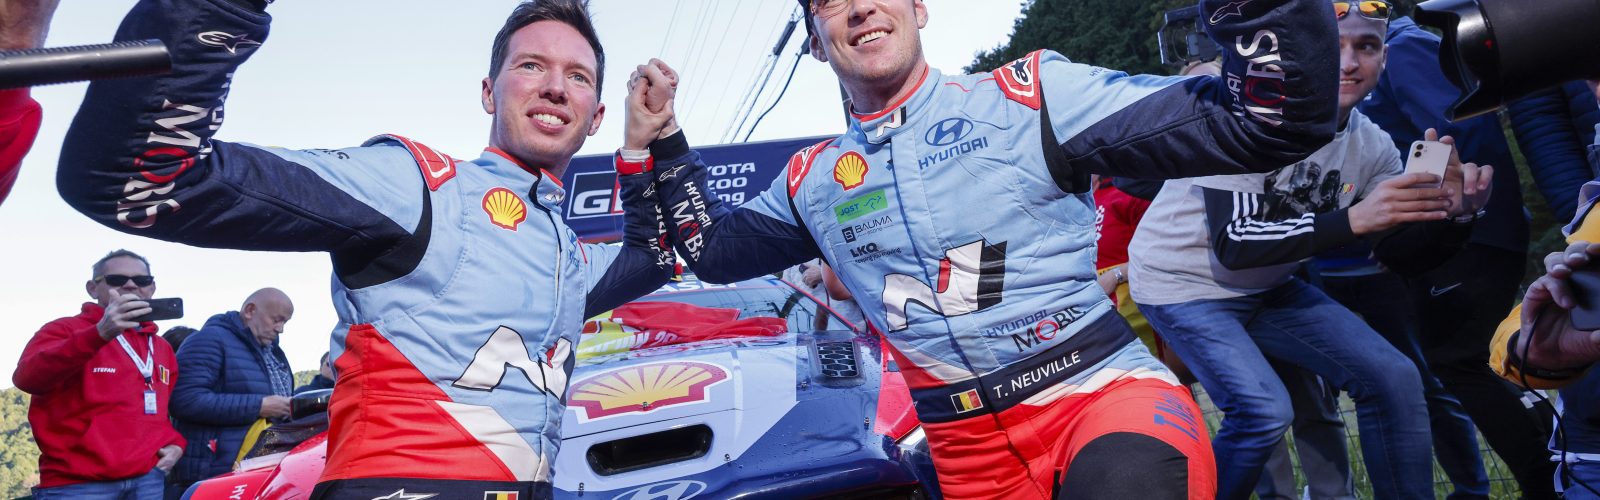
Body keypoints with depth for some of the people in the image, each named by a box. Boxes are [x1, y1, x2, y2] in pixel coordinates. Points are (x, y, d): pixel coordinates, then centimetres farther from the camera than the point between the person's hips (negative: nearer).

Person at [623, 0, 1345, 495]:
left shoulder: (1031, 95, -3)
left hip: (1104, 389, -4)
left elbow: (1274, 121, -7)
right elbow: (714, 250, 26)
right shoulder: (812, 180, 11)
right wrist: (665, 145, 16)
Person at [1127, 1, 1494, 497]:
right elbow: (1233, 245, -30)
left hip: (1266, 287, 7)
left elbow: (1397, 253, 1)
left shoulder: (1372, 146, -4)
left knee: (1393, 378, 0)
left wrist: (1449, 214, -20)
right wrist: (1352, 218, -39)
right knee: (1263, 410, -23)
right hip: (1182, 282, -7)